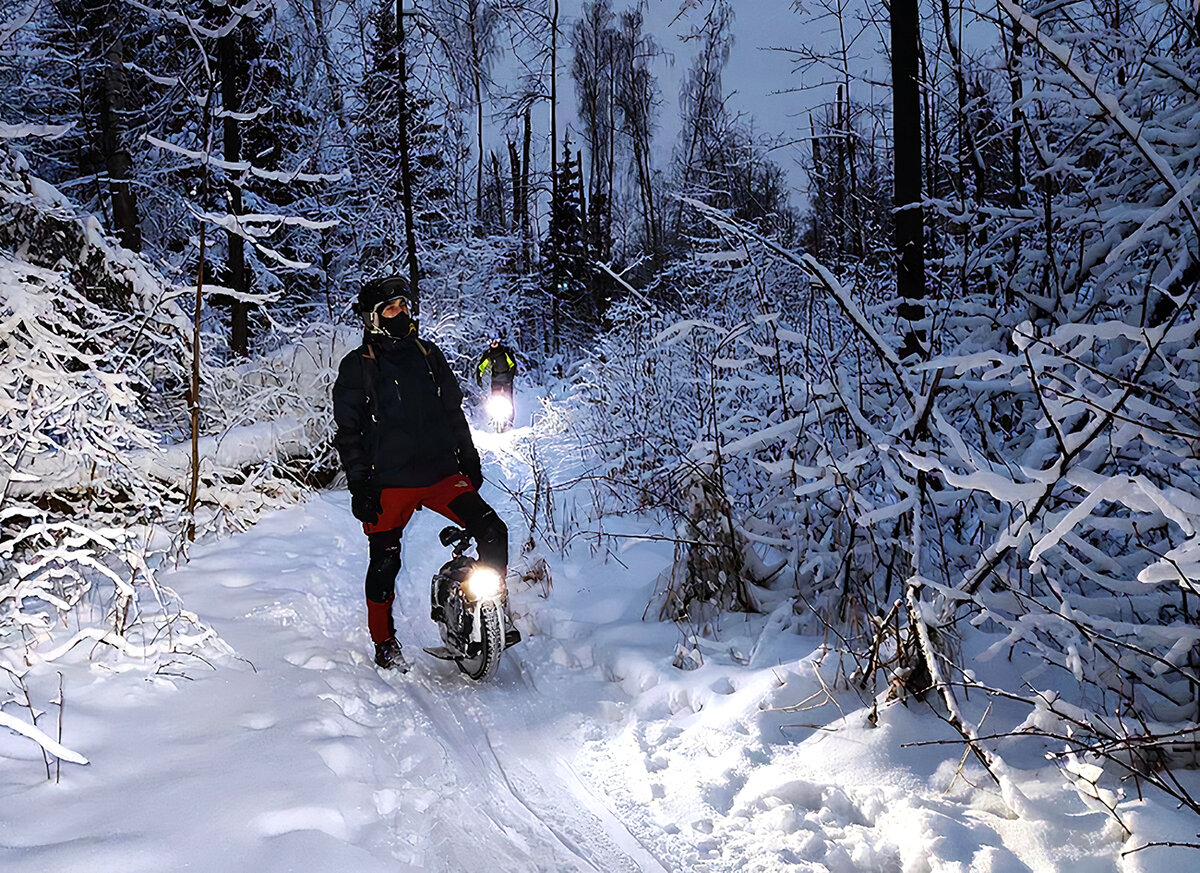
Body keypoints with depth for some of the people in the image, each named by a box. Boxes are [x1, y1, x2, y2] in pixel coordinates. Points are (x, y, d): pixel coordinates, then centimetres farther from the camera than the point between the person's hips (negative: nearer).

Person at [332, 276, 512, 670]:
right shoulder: (357, 367, 1)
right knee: (384, 562, 1)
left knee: (492, 532, -11)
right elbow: (348, 430, -1)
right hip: (389, 481, -3)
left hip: (441, 472, 3)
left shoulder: (428, 354, 14)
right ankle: (384, 641, 21)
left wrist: (469, 459, 17)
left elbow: (453, 412, 20)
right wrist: (359, 482, -9)